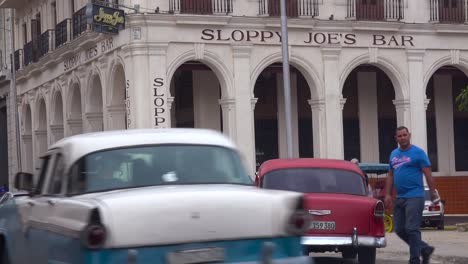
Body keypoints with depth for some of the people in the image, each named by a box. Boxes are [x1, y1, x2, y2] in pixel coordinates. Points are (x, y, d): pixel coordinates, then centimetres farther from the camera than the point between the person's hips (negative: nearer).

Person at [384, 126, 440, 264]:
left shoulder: (418, 153, -5)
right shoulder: (394, 154, 15)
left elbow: (428, 174, -6)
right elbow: (390, 176, 18)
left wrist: (433, 193, -10)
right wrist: (388, 194, 11)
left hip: (414, 197, -7)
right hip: (400, 198, 7)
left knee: (411, 229, -9)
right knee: (399, 230, 7)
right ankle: (425, 249, 21)